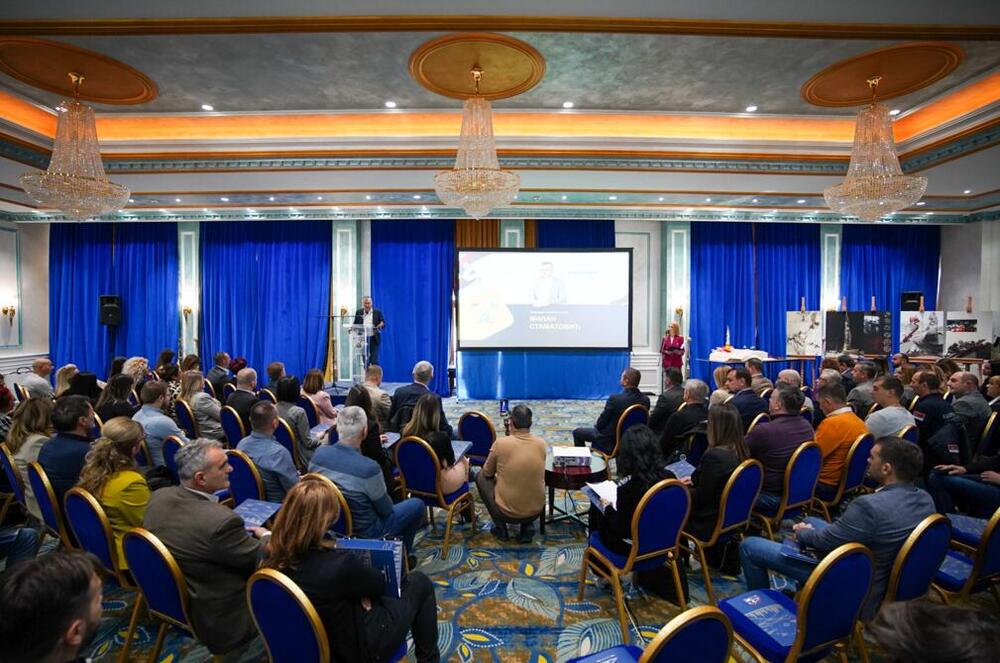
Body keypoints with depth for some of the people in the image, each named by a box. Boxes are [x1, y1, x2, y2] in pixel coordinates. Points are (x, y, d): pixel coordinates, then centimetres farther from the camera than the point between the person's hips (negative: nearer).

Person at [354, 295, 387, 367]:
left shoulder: (377, 312, 4)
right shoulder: (359, 312, 10)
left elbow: (383, 323, 3)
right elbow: (355, 325, 12)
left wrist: (381, 324, -19)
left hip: (374, 339, -2)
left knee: (374, 360, -6)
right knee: (365, 361, 7)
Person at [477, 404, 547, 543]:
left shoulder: (500, 443, -16)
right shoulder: (541, 443, -5)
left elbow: (487, 473, 2)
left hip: (507, 511, -3)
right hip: (537, 509, 3)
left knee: (481, 477, 19)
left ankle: (500, 527, 17)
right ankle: (527, 527, 17)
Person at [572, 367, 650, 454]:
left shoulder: (615, 398, -29)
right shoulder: (645, 400, -12)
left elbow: (600, 423, -17)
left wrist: (597, 426, 8)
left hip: (611, 441, -6)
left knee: (577, 432, 14)